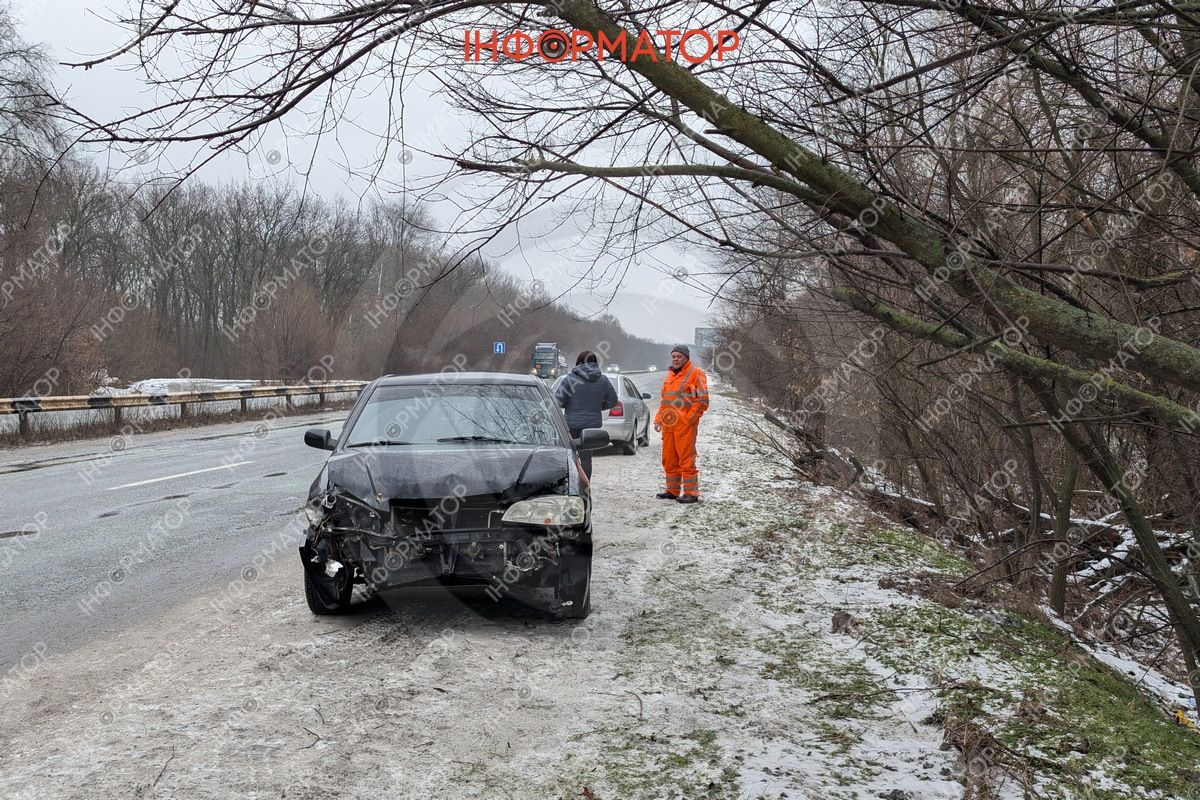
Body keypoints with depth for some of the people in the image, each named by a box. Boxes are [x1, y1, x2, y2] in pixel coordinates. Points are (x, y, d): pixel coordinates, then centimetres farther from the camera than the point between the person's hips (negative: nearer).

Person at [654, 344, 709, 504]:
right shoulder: (669, 375, 20)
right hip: (668, 424, 8)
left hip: (685, 425, -8)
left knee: (686, 459, -7)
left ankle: (691, 492, -3)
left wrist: (689, 418, -13)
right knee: (669, 459, 11)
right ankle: (673, 490, 20)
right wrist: (658, 419, 16)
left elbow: (702, 400, -9)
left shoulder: (696, 374, -4)